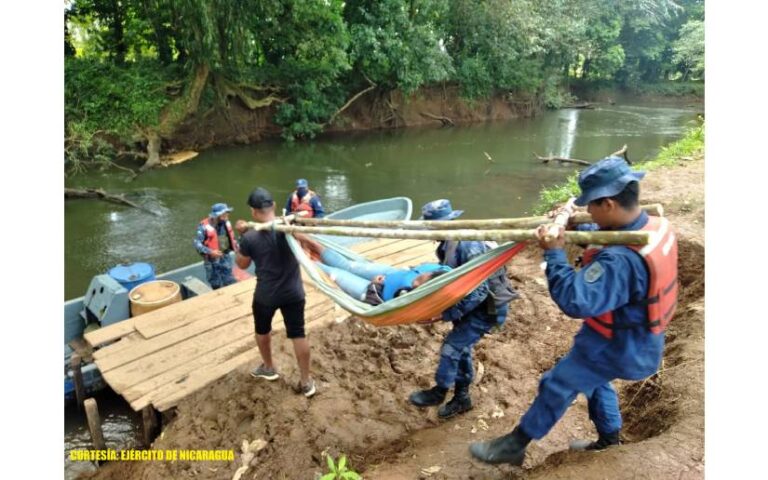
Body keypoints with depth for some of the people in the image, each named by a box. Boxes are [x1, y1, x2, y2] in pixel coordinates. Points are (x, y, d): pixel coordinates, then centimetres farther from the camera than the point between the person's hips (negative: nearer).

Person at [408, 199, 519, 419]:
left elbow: (478, 291, -32)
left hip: (487, 306, -9)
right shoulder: (448, 243, -1)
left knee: (452, 347, -5)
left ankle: (439, 392, 18)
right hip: (472, 303, 9)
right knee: (461, 348, 16)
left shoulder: (469, 246, -31)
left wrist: (448, 313, -28)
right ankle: (461, 398, 34)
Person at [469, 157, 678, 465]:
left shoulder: (621, 260, -38)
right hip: (639, 337, 9)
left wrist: (554, 254, -31)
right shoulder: (655, 225, -9)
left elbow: (575, 301, -38)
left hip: (618, 347, -9)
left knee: (555, 387, 3)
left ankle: (514, 446, 20)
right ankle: (609, 440, 49)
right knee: (591, 379, 30)